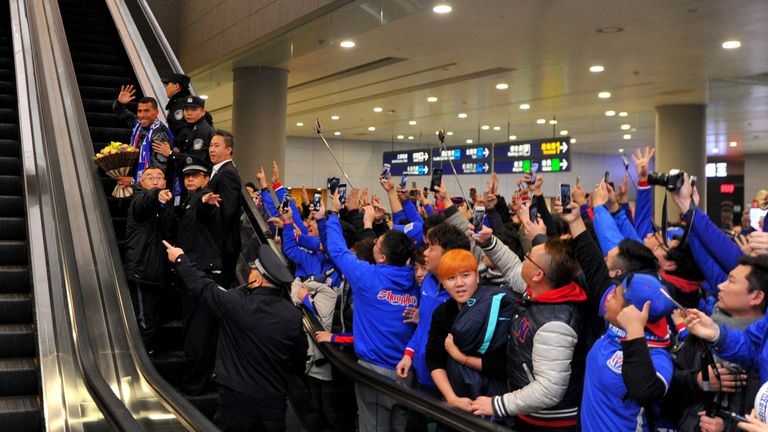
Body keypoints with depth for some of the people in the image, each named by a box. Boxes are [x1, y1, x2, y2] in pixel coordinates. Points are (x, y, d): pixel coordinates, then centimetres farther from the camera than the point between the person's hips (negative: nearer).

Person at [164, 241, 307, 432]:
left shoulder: (236, 303, -15)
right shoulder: (294, 316, -7)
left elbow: (202, 285, 2)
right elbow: (299, 365, 3)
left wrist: (180, 259, 19)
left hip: (237, 402, -2)